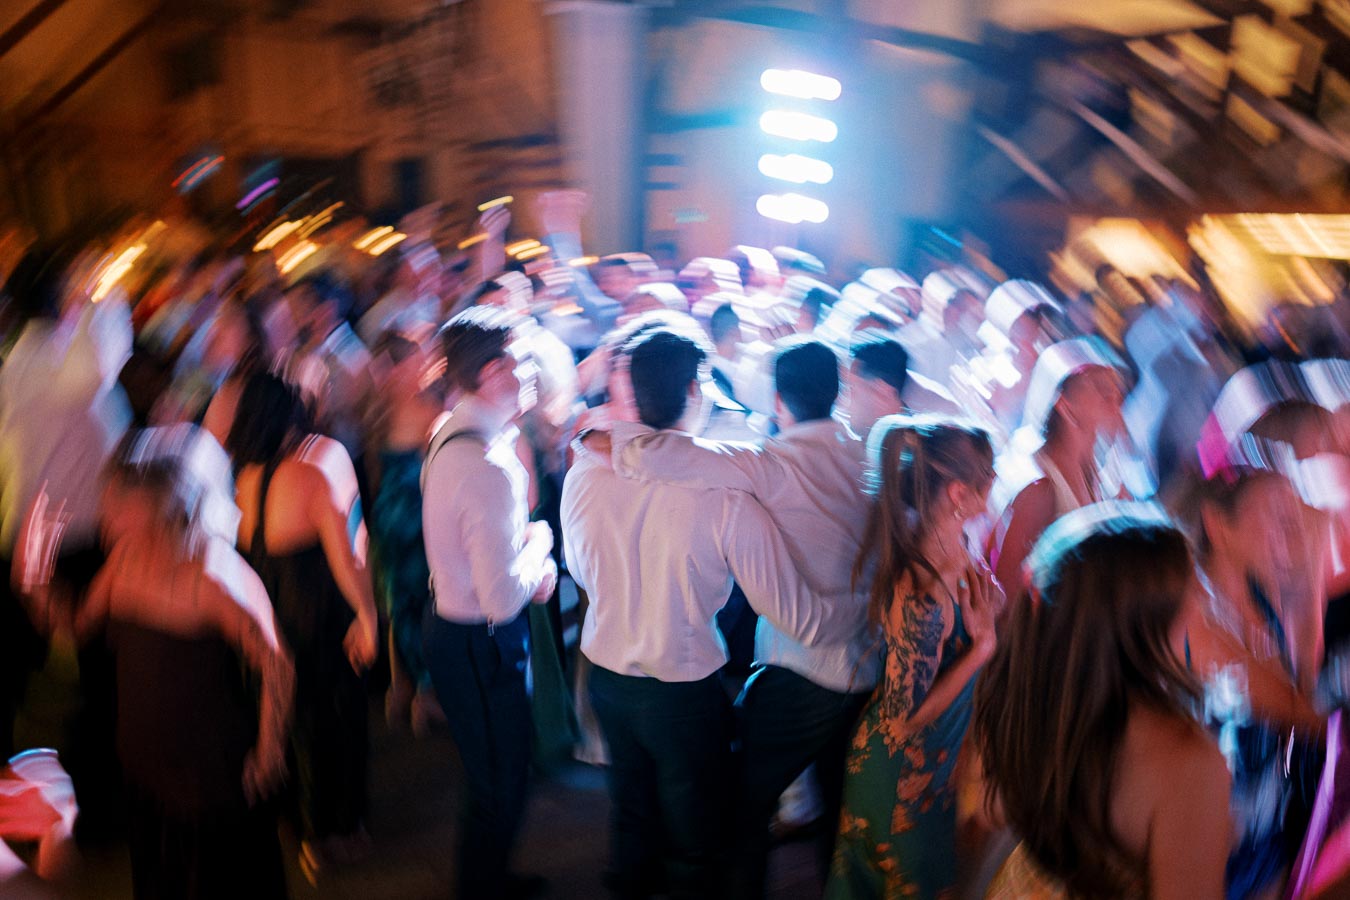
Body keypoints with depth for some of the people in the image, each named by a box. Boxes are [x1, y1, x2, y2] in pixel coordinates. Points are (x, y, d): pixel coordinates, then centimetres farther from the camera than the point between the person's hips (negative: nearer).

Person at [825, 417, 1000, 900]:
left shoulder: (954, 547, -10)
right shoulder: (922, 597, -36)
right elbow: (906, 717, -27)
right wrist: (983, 646, -25)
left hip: (941, 755, 9)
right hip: (905, 774, -8)